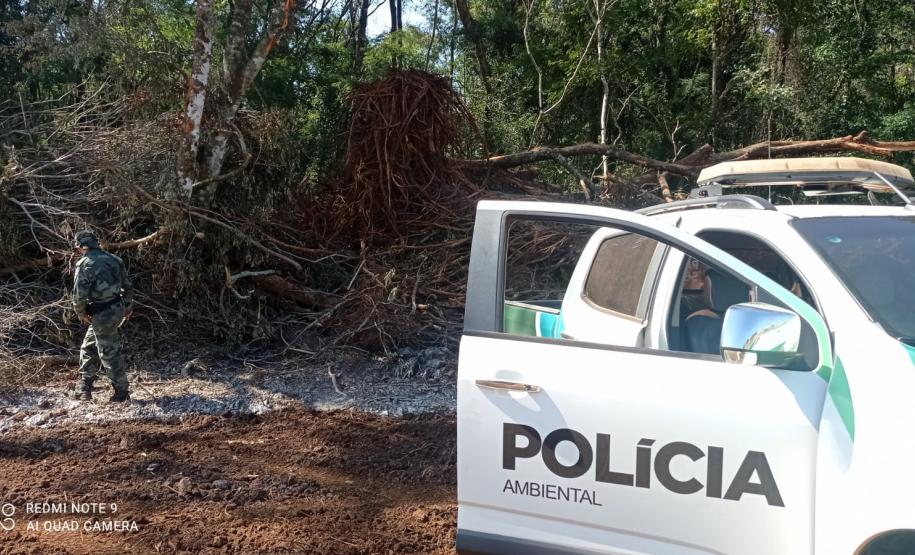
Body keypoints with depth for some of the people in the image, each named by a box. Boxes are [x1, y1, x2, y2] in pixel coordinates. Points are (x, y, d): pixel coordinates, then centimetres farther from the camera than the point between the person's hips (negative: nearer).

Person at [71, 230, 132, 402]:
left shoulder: (85, 264, -15)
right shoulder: (114, 259, 7)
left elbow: (79, 293, -20)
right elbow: (127, 285, 14)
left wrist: (81, 312, -4)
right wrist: (127, 307, 24)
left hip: (102, 315, -8)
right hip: (118, 309, 8)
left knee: (109, 353, 2)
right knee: (89, 347, 20)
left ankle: (122, 392, 10)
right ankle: (84, 387, 25)